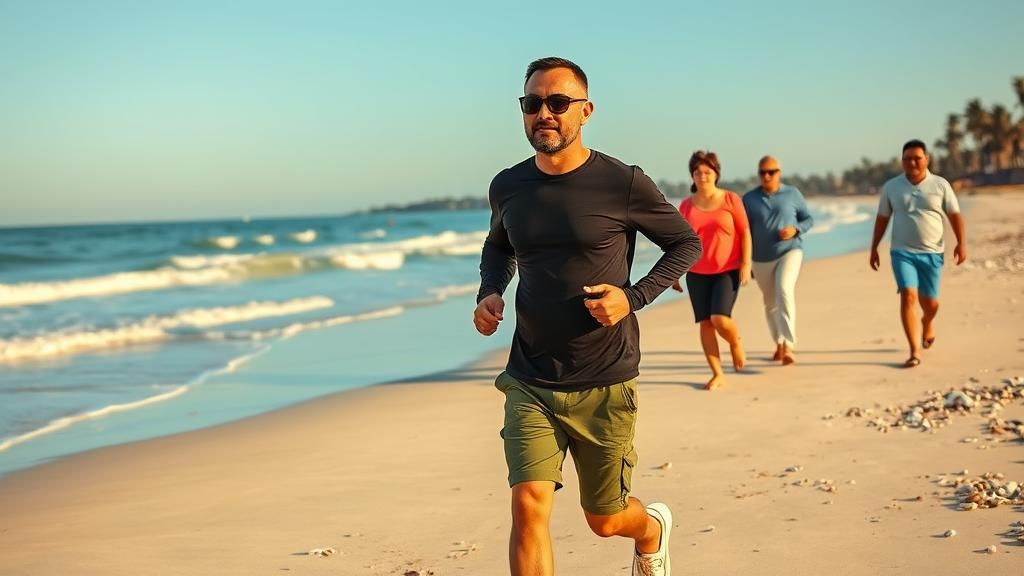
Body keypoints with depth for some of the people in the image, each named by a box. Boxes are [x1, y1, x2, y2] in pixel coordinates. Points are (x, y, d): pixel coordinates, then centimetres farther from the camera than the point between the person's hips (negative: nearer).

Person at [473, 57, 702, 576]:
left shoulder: (623, 184, -10)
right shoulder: (508, 187, 2)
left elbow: (687, 244, 2)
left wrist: (634, 298, -13)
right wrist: (489, 293, 2)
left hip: (605, 384, -2)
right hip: (530, 382, 3)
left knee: (605, 520, 13)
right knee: (528, 506, -15)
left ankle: (653, 528, 51)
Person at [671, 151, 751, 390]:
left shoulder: (731, 199, -1)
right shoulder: (686, 205, 5)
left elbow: (745, 233, 0)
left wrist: (746, 264, -9)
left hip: (728, 270, -3)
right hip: (697, 274, 3)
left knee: (720, 319, -17)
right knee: (705, 323, -1)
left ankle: (736, 343, 17)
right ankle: (717, 374, 7)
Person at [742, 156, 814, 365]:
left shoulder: (792, 194, 0)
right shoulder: (749, 199, 2)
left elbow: (808, 219, 7)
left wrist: (796, 229, -14)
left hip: (790, 251, -3)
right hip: (762, 259, 3)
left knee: (784, 291, -25)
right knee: (771, 303, 13)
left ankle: (788, 345, -29)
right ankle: (779, 343, 34)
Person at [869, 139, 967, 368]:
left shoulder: (940, 185, -1)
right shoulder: (891, 187, 3)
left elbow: (955, 215, 1)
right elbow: (882, 219, 10)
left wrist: (961, 243, -9)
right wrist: (874, 248, 10)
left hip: (932, 253, 0)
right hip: (902, 252, 0)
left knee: (930, 301, 8)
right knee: (908, 296, -16)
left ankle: (927, 322, 47)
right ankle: (915, 351, -13)